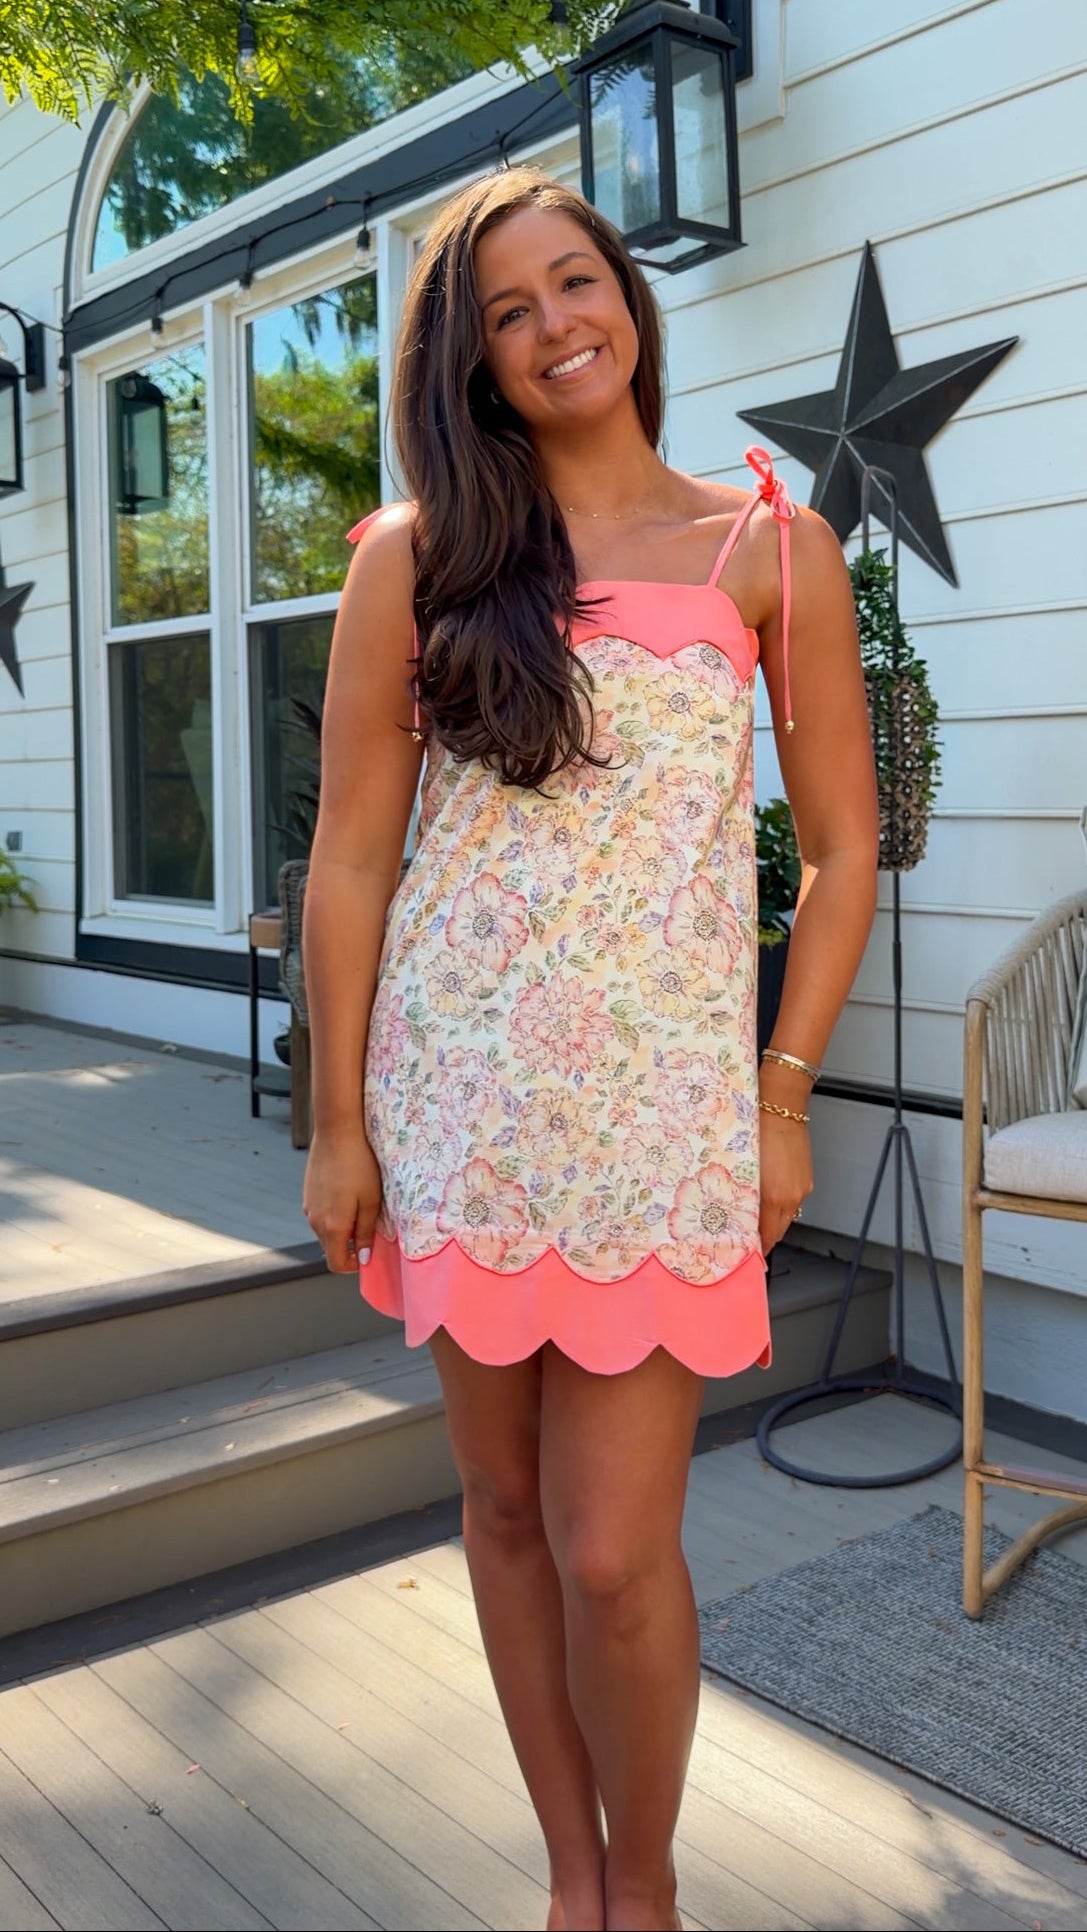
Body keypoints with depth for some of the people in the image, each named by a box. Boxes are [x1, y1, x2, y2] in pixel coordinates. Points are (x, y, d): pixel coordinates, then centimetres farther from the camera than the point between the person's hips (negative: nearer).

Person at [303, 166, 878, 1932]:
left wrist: (785, 1094, -1)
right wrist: (339, 1117, 0)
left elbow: (843, 849, 5)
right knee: (506, 1508, 12)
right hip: (454, 1090, 2)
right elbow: (350, 853, 2)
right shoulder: (415, 559, 4)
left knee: (615, 1556, -1)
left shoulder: (772, 549, 4)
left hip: (665, 1103, -1)